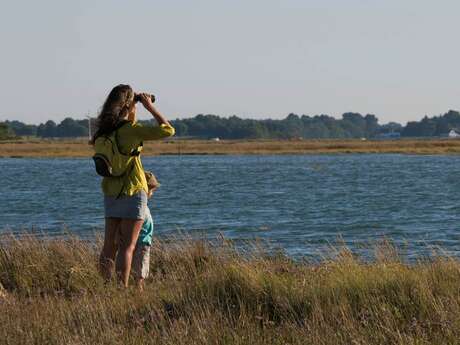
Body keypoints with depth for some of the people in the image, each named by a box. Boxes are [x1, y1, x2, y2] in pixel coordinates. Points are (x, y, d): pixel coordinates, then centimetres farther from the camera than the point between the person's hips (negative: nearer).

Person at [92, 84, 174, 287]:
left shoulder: (105, 132, 4)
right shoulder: (130, 130, -16)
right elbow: (168, 130, -17)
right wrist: (150, 107, -8)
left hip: (111, 192, 6)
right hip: (133, 192, -6)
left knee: (109, 245, 9)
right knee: (128, 246, -3)